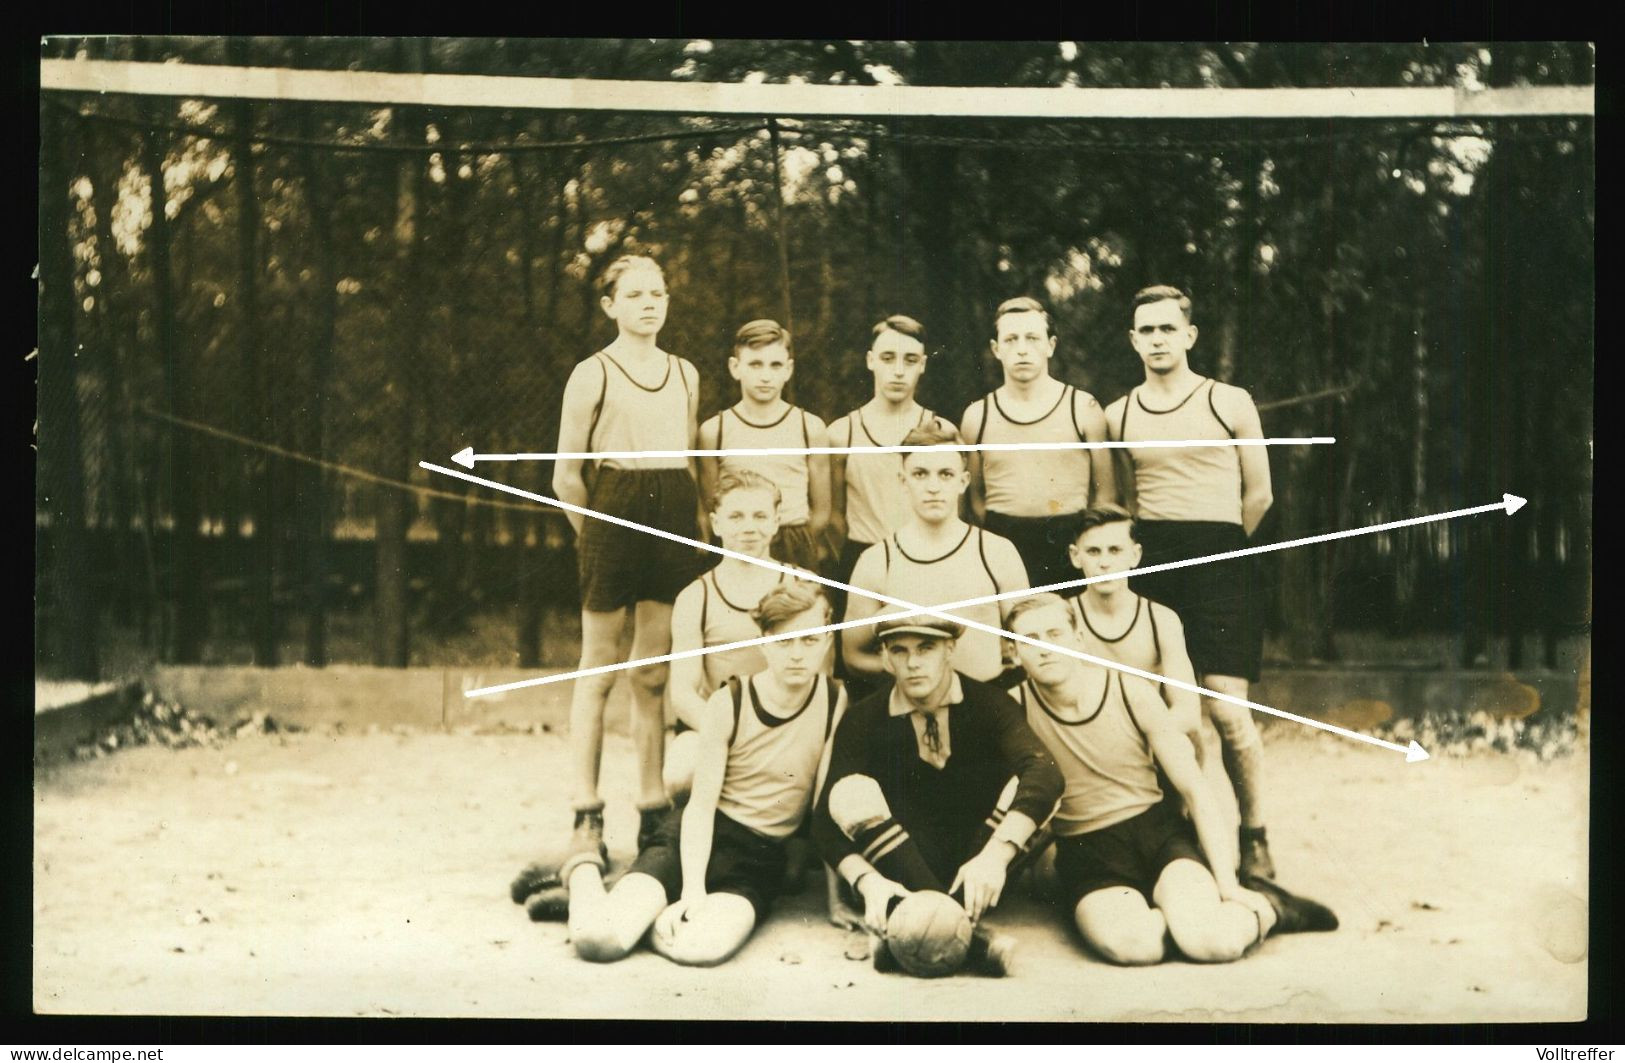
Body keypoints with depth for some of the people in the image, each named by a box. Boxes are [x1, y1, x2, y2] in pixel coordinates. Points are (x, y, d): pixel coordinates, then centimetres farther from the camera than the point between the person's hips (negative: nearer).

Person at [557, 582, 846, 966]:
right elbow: (701, 804, -7)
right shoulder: (728, 704, -7)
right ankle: (584, 872, 13)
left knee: (701, 945, -34)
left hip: (763, 855, 1)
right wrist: (692, 891, -17)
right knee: (596, 937, -21)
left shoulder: (836, 703, -5)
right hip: (699, 834, 0)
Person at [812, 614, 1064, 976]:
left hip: (973, 872, 0)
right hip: (903, 871, 0)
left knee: (1024, 786, -23)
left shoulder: (987, 704, -7)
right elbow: (825, 821, -14)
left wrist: (994, 855, -43)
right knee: (851, 792, -25)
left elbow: (1045, 774, -26)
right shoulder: (863, 721, -4)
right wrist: (867, 881, -34)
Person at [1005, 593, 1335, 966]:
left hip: (1155, 828, 1)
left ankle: (1266, 907, 5)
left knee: (1212, 941, -29)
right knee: (1130, 942, -36)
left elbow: (1196, 790, -2)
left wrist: (1226, 881, -8)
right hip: (1085, 853, 0)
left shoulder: (1131, 692, -6)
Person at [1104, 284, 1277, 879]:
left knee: (1226, 711, -10)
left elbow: (1259, 495, 9)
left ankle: (1254, 838, 3)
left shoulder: (1230, 404, 4)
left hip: (1218, 561, -3)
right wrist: (1154, 546, 14)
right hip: (1149, 561, 3)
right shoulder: (1117, 417, 11)